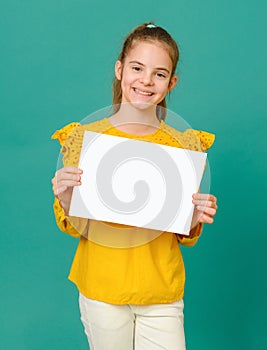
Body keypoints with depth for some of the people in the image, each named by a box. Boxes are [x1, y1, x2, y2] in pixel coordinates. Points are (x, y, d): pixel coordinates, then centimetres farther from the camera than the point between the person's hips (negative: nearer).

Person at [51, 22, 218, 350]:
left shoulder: (185, 146, -2)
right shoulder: (85, 137, -5)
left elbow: (184, 237, 6)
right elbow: (72, 227, 0)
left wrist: (194, 220, -15)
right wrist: (65, 200, -19)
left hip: (162, 293, 1)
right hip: (101, 288, 0)